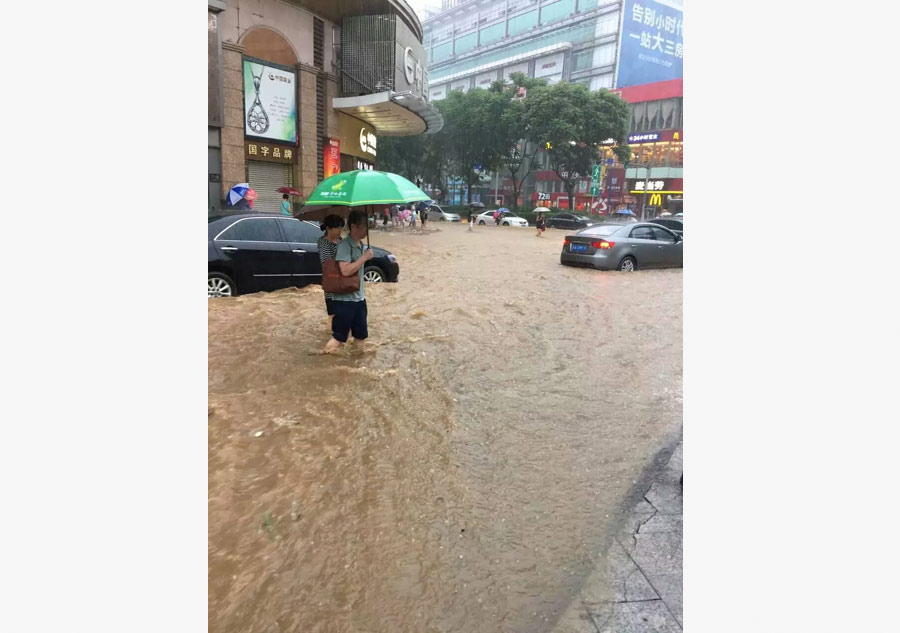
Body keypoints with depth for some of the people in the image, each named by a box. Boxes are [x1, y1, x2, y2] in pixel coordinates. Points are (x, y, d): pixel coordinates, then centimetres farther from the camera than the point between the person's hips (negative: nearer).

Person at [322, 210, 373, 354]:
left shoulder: (361, 245, 9)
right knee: (339, 337, -1)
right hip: (345, 299, -8)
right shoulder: (345, 245, -18)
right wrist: (364, 257, -21)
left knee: (361, 336, 14)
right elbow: (345, 270, -29)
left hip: (359, 298, 8)